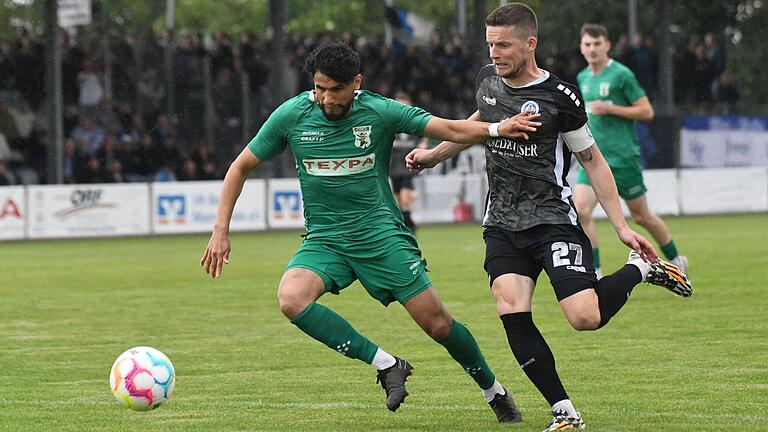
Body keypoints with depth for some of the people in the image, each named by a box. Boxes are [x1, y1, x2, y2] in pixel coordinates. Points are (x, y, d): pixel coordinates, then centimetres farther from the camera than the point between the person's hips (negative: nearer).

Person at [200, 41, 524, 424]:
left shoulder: (380, 112, -9)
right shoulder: (291, 115, -5)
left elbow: (453, 130, -10)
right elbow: (241, 167, 6)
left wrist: (496, 129, -30)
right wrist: (220, 231, 0)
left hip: (381, 233, -2)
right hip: (324, 240, 2)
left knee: (437, 323, -5)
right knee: (291, 298, -28)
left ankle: (494, 391, 22)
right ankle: (385, 365, -19)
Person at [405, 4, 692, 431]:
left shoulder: (559, 96, -11)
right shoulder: (488, 80, 4)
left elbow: (593, 161, -3)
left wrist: (622, 226, -6)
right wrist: (433, 155, 25)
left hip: (553, 220, -5)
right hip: (502, 224, 5)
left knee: (585, 317, -19)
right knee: (512, 315, -16)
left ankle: (641, 268, 12)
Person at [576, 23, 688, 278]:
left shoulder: (621, 75, -9)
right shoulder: (583, 78, 11)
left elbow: (647, 111, -10)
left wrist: (609, 109, -18)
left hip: (623, 158, -5)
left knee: (641, 216, 8)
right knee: (580, 210, -15)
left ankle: (676, 261, 30)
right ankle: (595, 274, -9)